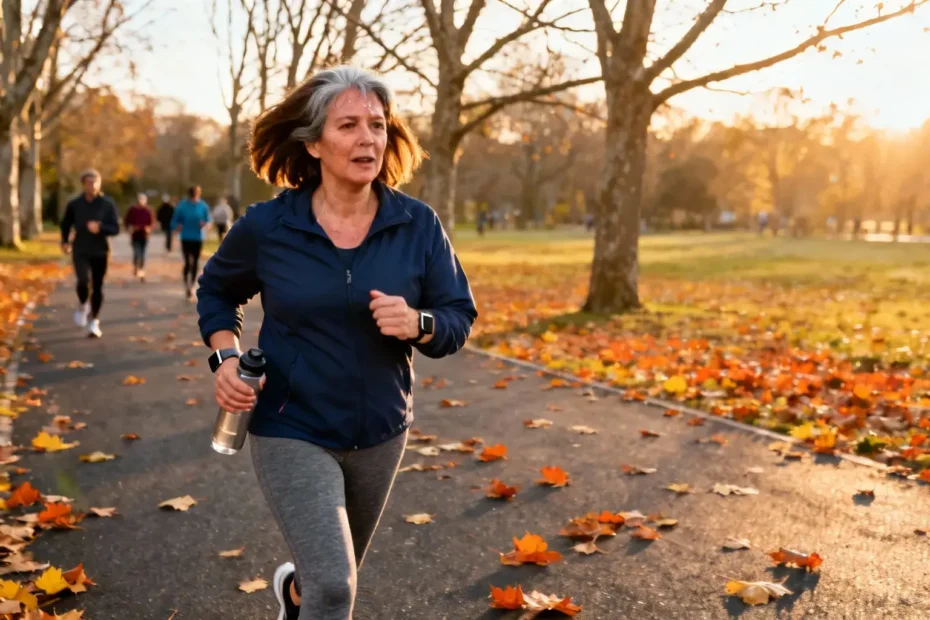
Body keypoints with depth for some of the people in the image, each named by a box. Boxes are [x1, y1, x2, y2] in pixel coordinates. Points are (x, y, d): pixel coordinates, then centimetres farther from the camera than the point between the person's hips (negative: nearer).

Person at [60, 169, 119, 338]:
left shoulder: (108, 204, -4)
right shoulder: (74, 204, -1)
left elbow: (115, 229, -5)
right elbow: (66, 224, 17)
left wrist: (100, 227, -22)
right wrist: (65, 241, 13)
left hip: (100, 252, 0)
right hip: (80, 251, 0)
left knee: (97, 287, 4)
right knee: (83, 281, -21)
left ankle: (94, 322, 19)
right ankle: (82, 305, 11)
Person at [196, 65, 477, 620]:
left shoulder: (418, 225, -10)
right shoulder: (267, 226, -12)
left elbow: (461, 316, -5)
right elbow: (216, 290, 7)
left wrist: (418, 324, -26)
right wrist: (225, 358, -9)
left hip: (380, 433, 3)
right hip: (293, 433, -3)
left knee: (339, 571, 25)